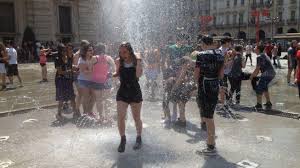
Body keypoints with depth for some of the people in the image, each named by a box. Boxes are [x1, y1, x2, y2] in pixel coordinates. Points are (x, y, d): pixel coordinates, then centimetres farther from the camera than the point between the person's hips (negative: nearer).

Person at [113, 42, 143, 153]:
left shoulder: (136, 60, -9)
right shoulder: (119, 61, -1)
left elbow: (138, 75, -21)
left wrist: (138, 62, -27)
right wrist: (111, 75, -5)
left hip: (135, 91, -2)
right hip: (122, 91, 2)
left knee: (137, 118, 10)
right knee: (120, 117, -5)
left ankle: (139, 139, 31)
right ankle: (123, 139, 16)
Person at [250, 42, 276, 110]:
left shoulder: (259, 57, -13)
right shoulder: (264, 55, 18)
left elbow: (257, 69, -13)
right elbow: (259, 68, 21)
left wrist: (251, 76, -3)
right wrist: (255, 75, 21)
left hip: (267, 74, -10)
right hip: (272, 73, 10)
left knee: (259, 89, -3)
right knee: (264, 88, 26)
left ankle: (259, 105, 0)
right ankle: (268, 103, 33)